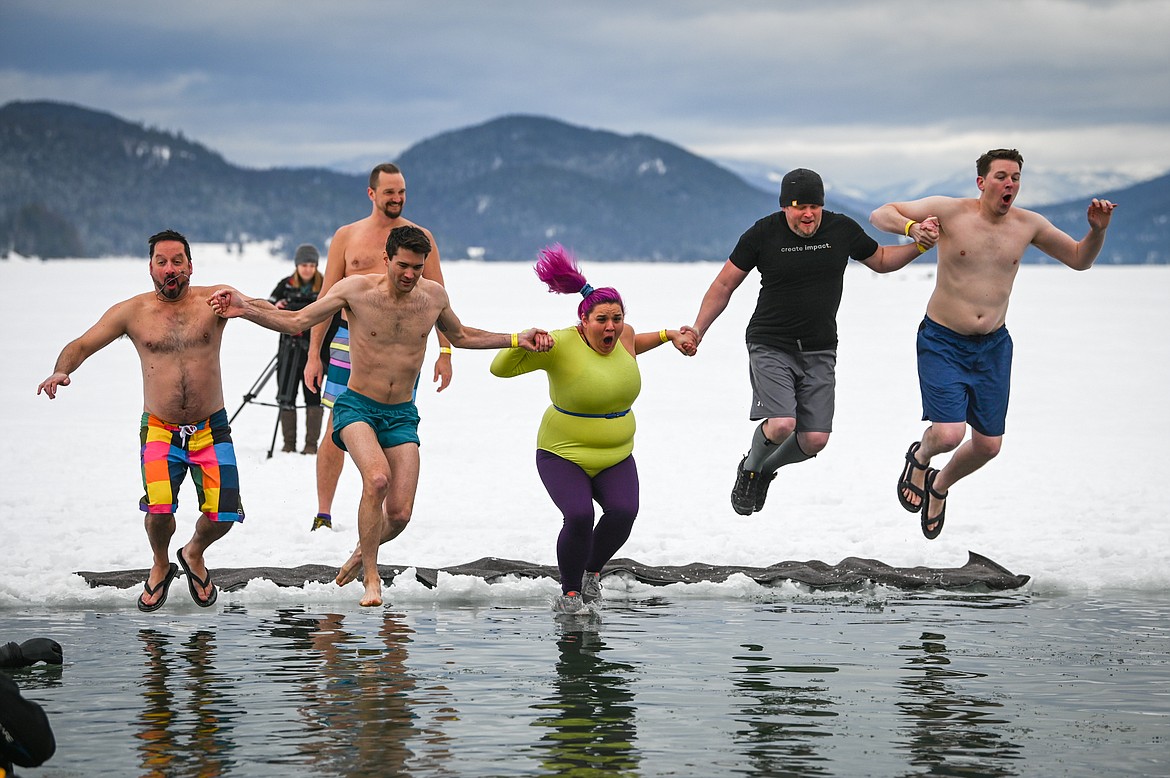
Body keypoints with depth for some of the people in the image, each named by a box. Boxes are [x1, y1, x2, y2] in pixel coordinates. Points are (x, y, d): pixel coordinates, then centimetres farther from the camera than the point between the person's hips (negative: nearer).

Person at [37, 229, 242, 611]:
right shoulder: (132, 312, -2)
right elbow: (82, 345, 0)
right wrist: (60, 371, -22)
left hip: (211, 430, 1)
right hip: (160, 430, -1)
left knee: (224, 515, -8)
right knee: (159, 507, -22)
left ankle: (194, 554, 29)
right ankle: (160, 565, 12)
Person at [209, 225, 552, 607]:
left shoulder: (434, 296, 0)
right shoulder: (356, 290, -11)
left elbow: (461, 336, 20)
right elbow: (295, 321, -5)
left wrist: (516, 339, 13)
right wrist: (246, 308, -19)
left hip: (402, 416, 3)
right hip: (357, 407, -3)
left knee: (399, 514, -7)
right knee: (377, 478, -31)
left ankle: (363, 552, 31)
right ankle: (370, 576, -12)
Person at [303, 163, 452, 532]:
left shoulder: (419, 237, 7)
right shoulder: (347, 236, 7)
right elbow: (326, 299, 8)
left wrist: (445, 351, 1)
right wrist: (313, 355, 4)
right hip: (351, 341, 0)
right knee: (337, 429, 0)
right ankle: (323, 513, 9)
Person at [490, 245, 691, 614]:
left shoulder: (623, 334, -1)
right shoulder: (561, 345, -19)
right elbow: (500, 368, -18)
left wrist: (669, 335, 18)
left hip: (616, 457, 5)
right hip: (563, 455, -5)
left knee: (623, 512, -20)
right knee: (578, 515, -26)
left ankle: (592, 571, 11)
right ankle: (569, 592, -1)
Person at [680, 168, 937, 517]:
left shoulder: (842, 230, -1)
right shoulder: (762, 234, -8)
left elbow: (881, 260, 17)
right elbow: (724, 285, 2)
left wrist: (919, 245, -1)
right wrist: (698, 329, -6)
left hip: (819, 351, 3)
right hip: (770, 346, -3)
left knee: (815, 439, -4)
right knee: (781, 425, -23)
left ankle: (767, 469, 29)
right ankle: (750, 468, 11)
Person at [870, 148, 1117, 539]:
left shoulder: (1028, 225, -1)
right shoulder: (949, 211, -12)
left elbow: (1080, 259, 10)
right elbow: (879, 215, -8)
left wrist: (1097, 230, -10)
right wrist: (911, 227, -29)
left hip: (993, 346, 4)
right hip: (943, 342, -4)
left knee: (988, 444, 6)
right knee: (949, 434, -19)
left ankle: (939, 487, 38)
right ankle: (919, 458, 19)